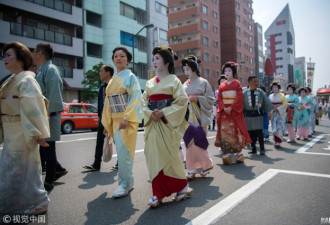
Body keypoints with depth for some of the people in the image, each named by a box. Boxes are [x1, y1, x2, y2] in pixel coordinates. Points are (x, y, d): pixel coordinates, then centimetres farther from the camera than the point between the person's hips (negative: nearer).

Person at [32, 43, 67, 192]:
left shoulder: (51, 69, -11)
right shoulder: (41, 71, 18)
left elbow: (53, 95, -19)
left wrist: (47, 115, -23)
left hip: (48, 116, -9)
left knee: (48, 149, 0)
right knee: (41, 148, 14)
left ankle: (49, 182, 13)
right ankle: (59, 169, 30)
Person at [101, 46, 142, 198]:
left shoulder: (130, 77, -2)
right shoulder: (112, 80, 17)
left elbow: (136, 98, -12)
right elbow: (108, 102, 18)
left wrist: (126, 118, -22)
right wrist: (107, 122, 15)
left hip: (128, 119, -6)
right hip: (115, 120, 6)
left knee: (123, 151, -9)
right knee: (121, 152, 8)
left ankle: (125, 183, 3)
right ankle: (128, 181, 20)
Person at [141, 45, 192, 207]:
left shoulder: (173, 80, 0)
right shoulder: (150, 83, 15)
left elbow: (182, 101, -9)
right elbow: (144, 102, 12)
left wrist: (163, 112, -17)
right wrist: (150, 113, -9)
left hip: (168, 124, -5)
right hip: (153, 124, 5)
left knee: (169, 156, -3)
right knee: (154, 156, 2)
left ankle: (182, 187, 19)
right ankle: (158, 193, 12)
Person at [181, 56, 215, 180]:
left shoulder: (203, 82, -1)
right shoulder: (185, 84, 12)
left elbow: (211, 99, -3)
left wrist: (196, 98, -14)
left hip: (199, 117, -4)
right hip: (187, 117, 5)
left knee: (198, 142, -6)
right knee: (189, 142, 4)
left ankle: (208, 164, 19)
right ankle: (192, 170, 13)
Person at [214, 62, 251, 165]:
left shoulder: (237, 83, 3)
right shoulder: (222, 85, 14)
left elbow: (239, 98, -7)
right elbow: (219, 98, 7)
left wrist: (231, 108, -16)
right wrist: (224, 108, -10)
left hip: (235, 111, -3)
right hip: (224, 111, 4)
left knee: (236, 131, -4)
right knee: (225, 131, -3)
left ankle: (239, 153, 5)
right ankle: (227, 154, 0)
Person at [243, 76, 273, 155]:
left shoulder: (260, 92, 0)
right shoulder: (245, 93, -2)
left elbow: (267, 102, 3)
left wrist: (269, 112, -2)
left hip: (258, 115, -1)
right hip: (248, 115, 1)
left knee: (259, 132, -5)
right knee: (251, 133, 7)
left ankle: (262, 149, 6)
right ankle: (253, 148, 21)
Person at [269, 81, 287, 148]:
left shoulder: (281, 95, 2)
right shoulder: (270, 96, 12)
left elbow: (285, 104, -3)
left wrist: (278, 109, -13)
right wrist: (271, 110, -5)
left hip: (280, 114, -3)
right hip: (273, 114, 3)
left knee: (279, 127, -11)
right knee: (274, 128, 2)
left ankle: (278, 142, -10)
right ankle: (276, 141, 12)